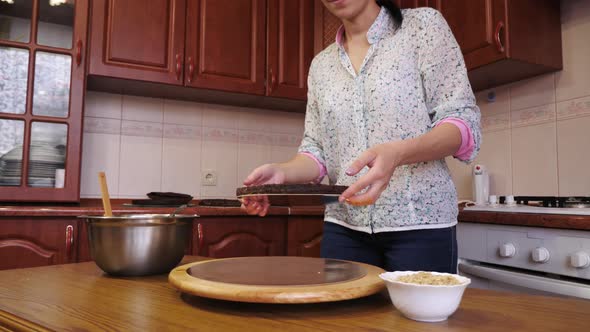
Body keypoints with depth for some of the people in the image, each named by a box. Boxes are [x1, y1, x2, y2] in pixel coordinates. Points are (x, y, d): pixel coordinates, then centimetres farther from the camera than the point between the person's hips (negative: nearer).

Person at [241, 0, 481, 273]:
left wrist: (398, 153, -27)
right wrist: (282, 173, -14)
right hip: (343, 226, 4)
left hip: (419, 223, -3)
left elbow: (464, 122, -7)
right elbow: (317, 150, 8)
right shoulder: (321, 65, 12)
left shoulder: (424, 24, 0)